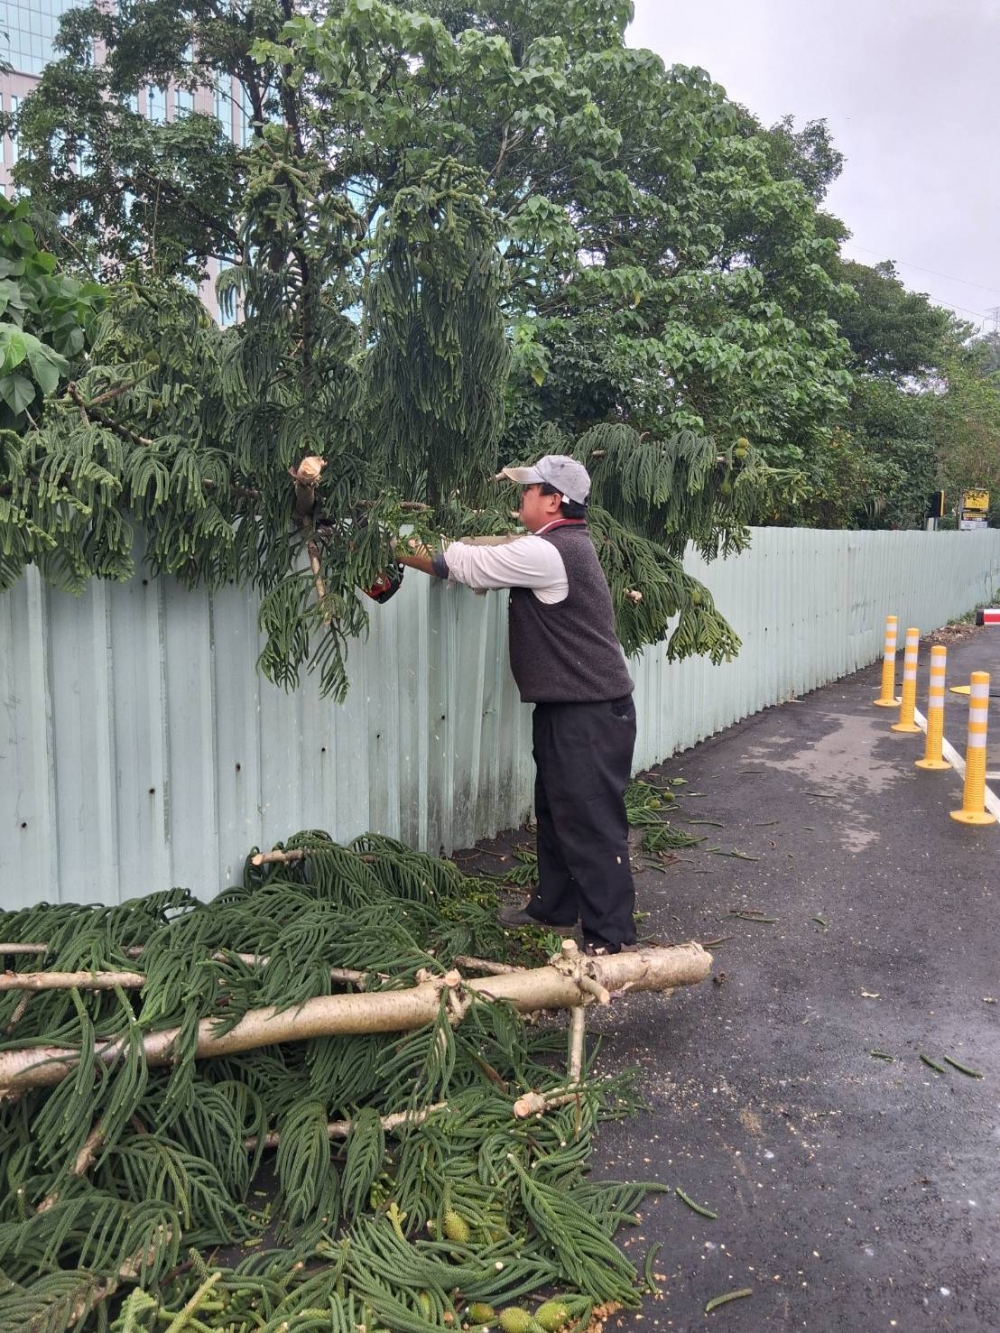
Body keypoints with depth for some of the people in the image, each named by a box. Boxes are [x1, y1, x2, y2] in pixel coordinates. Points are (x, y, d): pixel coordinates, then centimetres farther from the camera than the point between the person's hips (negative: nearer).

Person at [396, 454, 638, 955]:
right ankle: (554, 908, 35)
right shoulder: (564, 544, 13)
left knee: (593, 825, -5)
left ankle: (610, 939, 4)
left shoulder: (546, 552, -19)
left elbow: (465, 564, -15)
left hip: (591, 713, -11)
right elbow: (489, 562, 14)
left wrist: (398, 553, -3)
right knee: (556, 810, 20)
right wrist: (421, 552, 6)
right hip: (564, 707, 11)